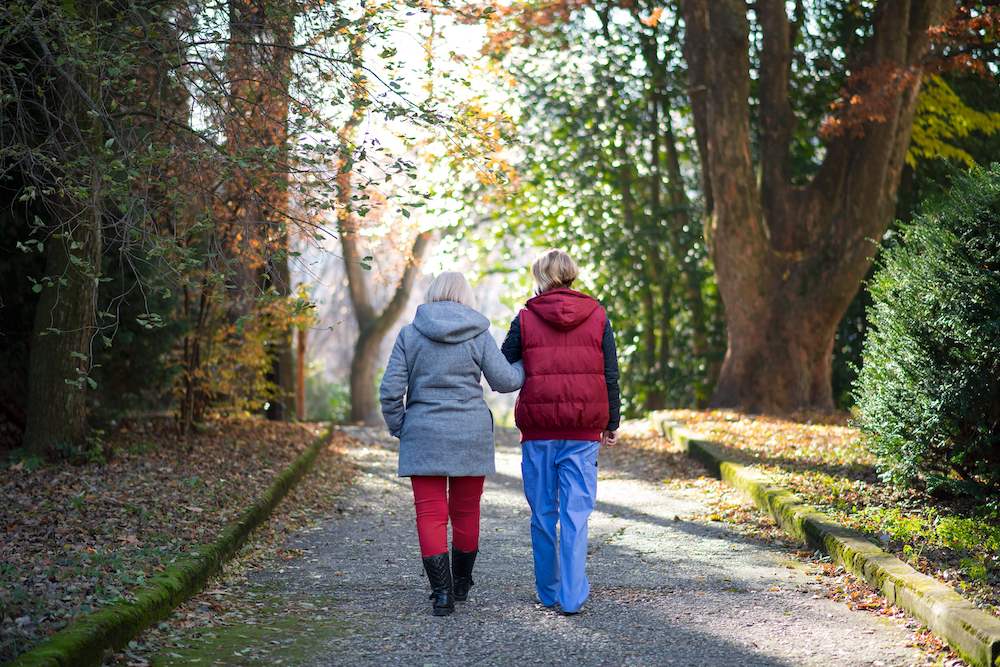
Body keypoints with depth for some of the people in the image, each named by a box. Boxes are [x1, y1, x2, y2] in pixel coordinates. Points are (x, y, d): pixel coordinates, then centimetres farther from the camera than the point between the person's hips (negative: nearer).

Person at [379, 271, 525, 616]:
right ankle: (461, 584, 28)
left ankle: (441, 591, -8)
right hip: (471, 435, 1)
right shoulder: (479, 334, -2)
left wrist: (398, 428, 10)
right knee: (466, 511, 14)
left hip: (423, 436, -1)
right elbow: (505, 380, -1)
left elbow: (390, 390, -4)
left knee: (430, 514, 1)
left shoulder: (409, 334, 0)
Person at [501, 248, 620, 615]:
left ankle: (548, 591, 19)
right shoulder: (597, 316, 2)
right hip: (584, 430, 1)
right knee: (576, 512, 2)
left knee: (543, 513, 10)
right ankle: (572, 595, -4)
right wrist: (612, 423, 12)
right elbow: (610, 375, 4)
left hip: (538, 429, 0)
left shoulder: (526, 318, -2)